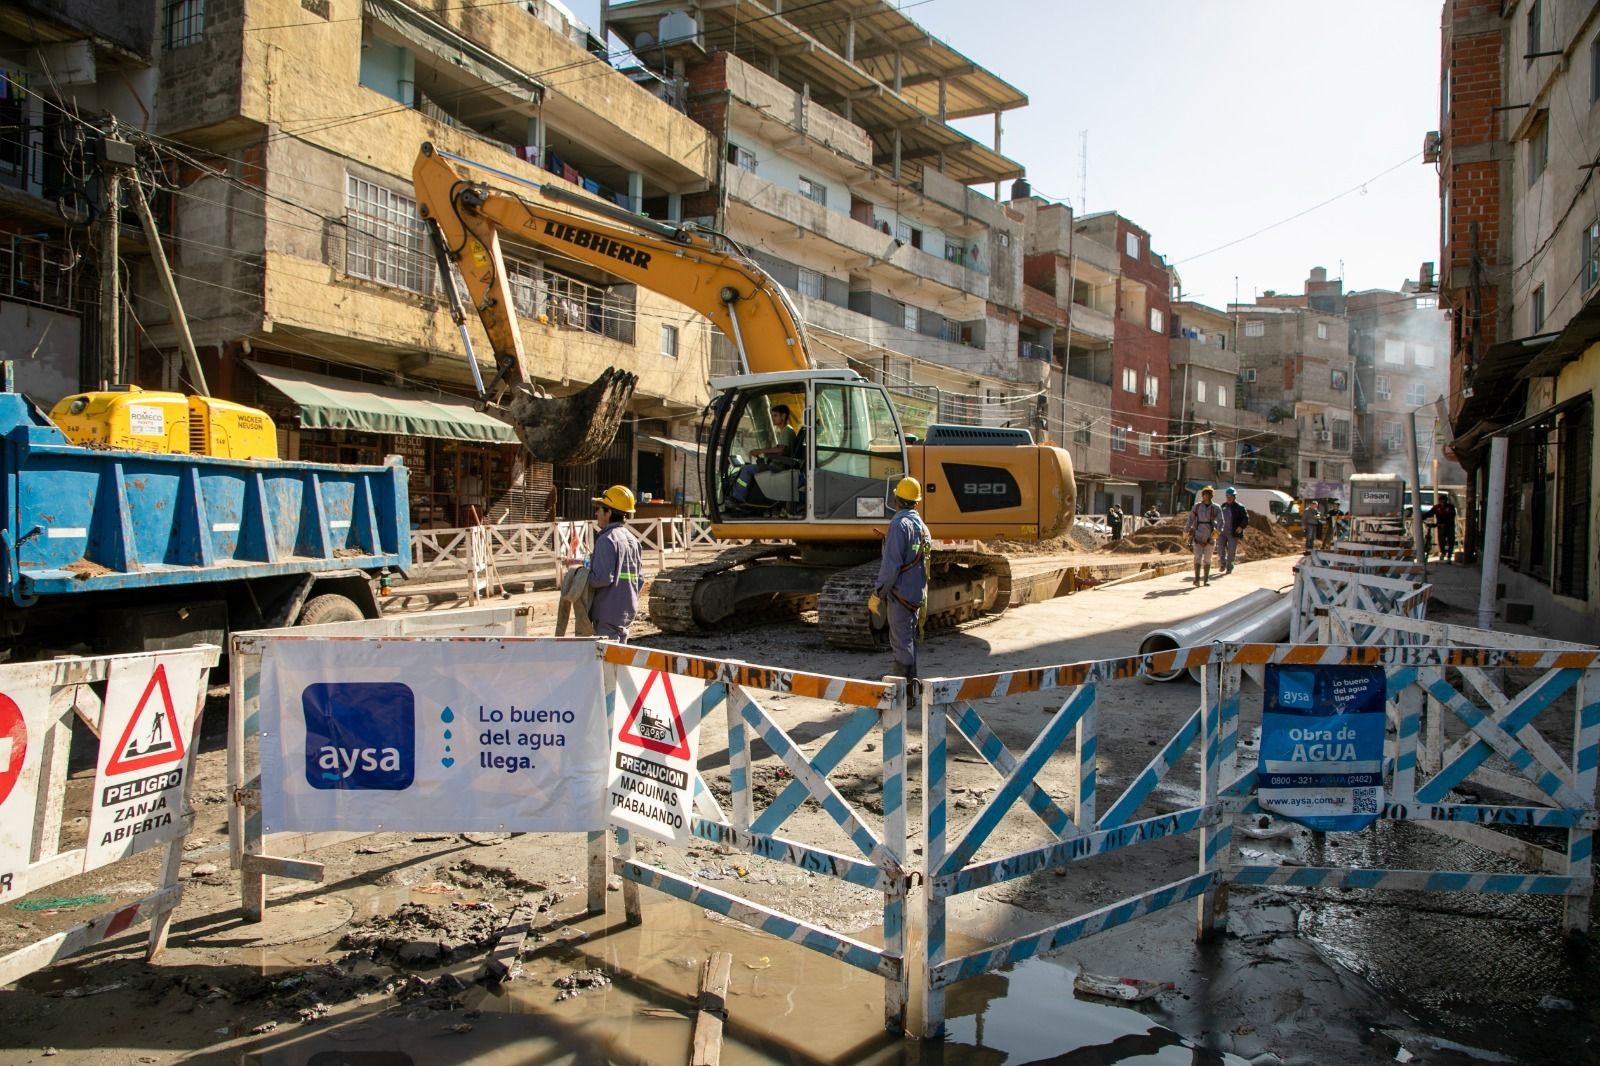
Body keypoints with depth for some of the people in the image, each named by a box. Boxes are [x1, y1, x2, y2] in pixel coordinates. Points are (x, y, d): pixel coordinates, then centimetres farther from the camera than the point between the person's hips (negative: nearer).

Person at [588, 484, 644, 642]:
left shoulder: (607, 539, -15)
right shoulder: (631, 538, 11)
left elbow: (603, 578, -23)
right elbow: (640, 578, 13)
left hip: (608, 613, -9)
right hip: (627, 613, 9)